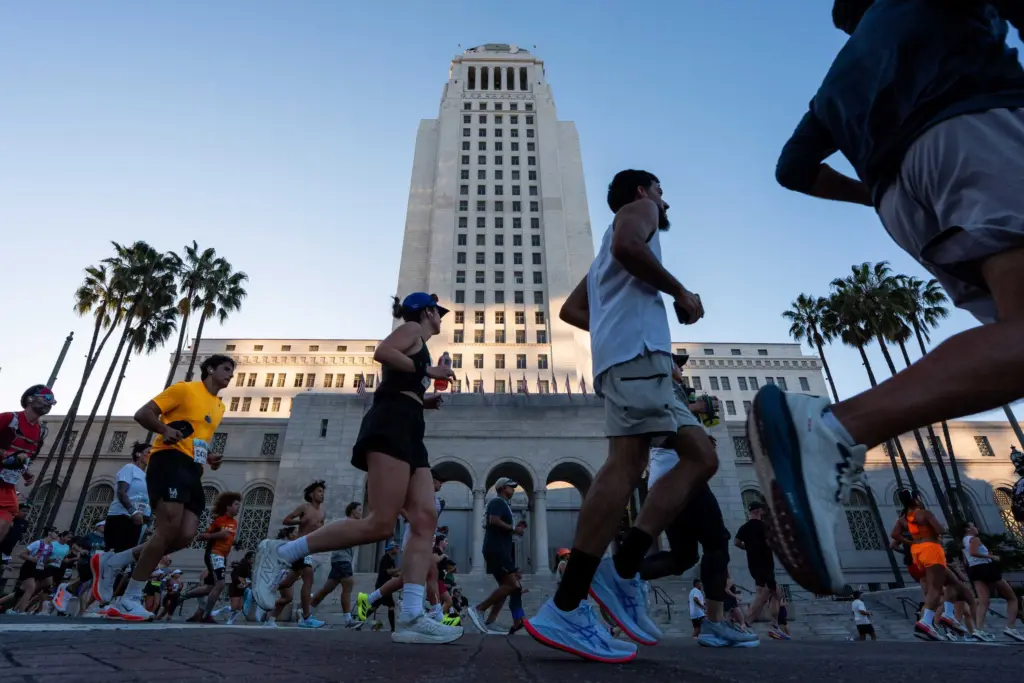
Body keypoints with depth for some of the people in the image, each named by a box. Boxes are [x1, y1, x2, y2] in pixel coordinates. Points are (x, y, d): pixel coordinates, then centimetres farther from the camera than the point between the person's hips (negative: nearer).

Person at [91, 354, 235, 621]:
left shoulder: (219, 407, 24)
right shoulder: (184, 389, 1)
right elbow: (142, 414, -3)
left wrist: (209, 457, 13)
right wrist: (165, 429, -22)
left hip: (193, 471, 8)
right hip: (170, 461, -8)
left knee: (186, 535, -6)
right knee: (170, 529, -16)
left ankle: (111, 562, 11)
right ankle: (129, 600, -3)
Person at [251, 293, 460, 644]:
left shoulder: (417, 346, 32)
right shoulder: (412, 330, 7)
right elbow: (381, 352, -14)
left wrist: (423, 401, 21)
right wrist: (427, 370, -8)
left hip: (407, 433, 10)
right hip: (392, 425, -10)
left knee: (425, 521, -5)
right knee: (381, 524, -17)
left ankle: (411, 619, -10)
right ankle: (280, 553, -6)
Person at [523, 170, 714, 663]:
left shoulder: (603, 256, 39)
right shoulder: (638, 209, 14)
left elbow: (571, 310, 33)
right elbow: (627, 245, -12)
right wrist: (680, 292, -3)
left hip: (622, 354, 9)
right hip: (638, 347, -9)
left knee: (701, 457, 5)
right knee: (627, 462, -20)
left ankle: (622, 571, -5)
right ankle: (565, 611, -22)